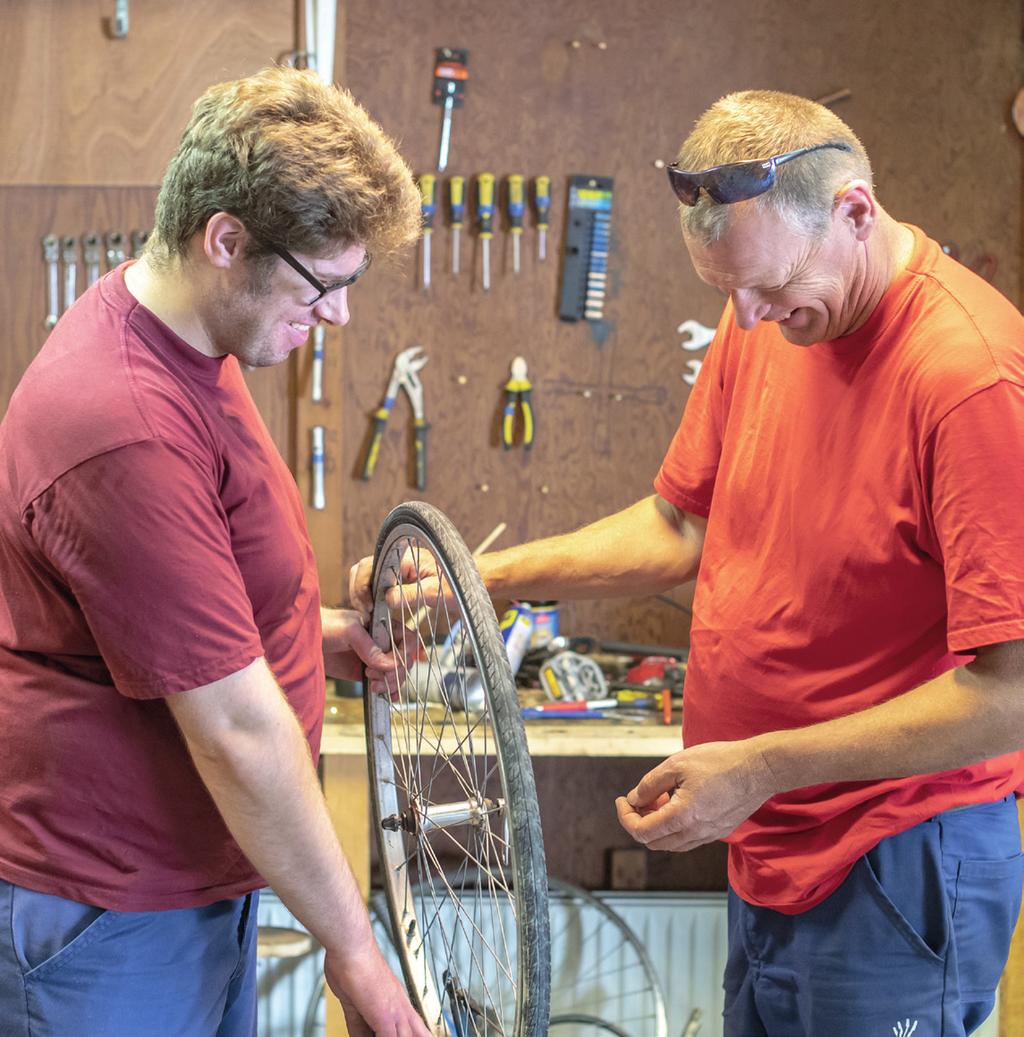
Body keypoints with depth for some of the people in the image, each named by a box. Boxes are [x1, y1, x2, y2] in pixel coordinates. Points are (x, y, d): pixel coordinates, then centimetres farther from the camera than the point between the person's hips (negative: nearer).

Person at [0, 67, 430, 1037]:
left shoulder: (178, 338, 4)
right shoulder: (128, 430, -30)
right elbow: (238, 731, -26)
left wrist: (302, 629, 8)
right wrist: (352, 952, -18)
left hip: (196, 875, 10)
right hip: (106, 919, -9)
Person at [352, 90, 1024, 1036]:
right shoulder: (763, 327, 2)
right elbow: (678, 530, 12)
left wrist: (764, 764, -22)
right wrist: (477, 578, 2)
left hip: (894, 876, -7)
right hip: (770, 850, 7)